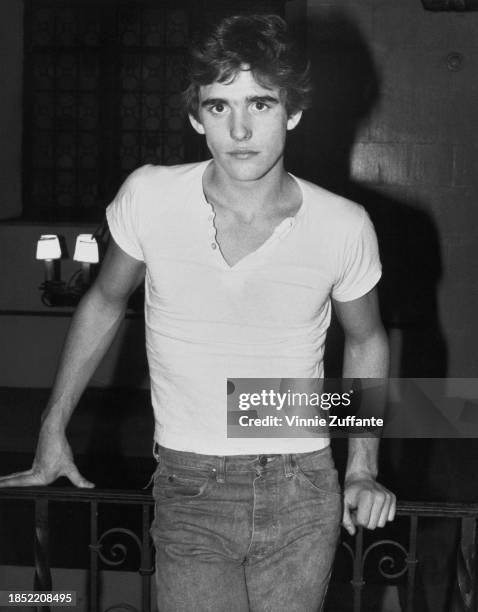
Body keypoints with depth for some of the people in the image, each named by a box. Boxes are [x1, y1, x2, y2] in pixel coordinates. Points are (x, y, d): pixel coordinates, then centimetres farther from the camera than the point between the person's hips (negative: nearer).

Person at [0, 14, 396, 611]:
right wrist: (53, 431, 12)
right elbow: (103, 303, 11)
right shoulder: (149, 196, -7)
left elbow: (366, 341, 12)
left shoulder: (343, 226, -7)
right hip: (188, 493, 0)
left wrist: (363, 466, 6)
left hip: (302, 494, 1)